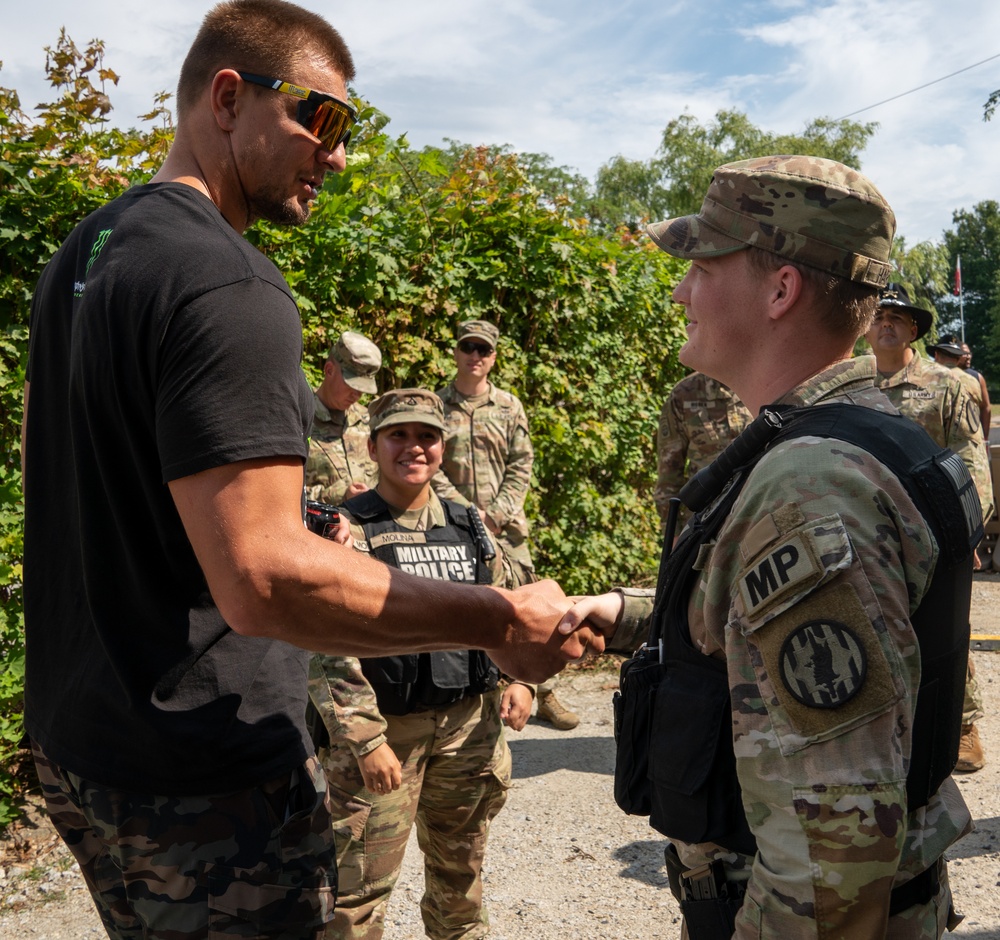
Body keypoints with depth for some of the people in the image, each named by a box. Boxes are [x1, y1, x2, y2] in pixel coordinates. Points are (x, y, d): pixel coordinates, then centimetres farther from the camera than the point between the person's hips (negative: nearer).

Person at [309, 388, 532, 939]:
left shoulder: (469, 524, 8)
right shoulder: (348, 530, -9)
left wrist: (518, 678, 1)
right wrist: (365, 739, -20)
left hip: (469, 725, 5)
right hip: (383, 730, -5)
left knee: (460, 870, 21)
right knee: (358, 892, -2)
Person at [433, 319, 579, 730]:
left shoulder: (509, 407, 7)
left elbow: (522, 465, 4)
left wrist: (497, 515, -8)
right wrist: (468, 512, -12)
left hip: (505, 527, 1)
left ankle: (546, 695, 13)